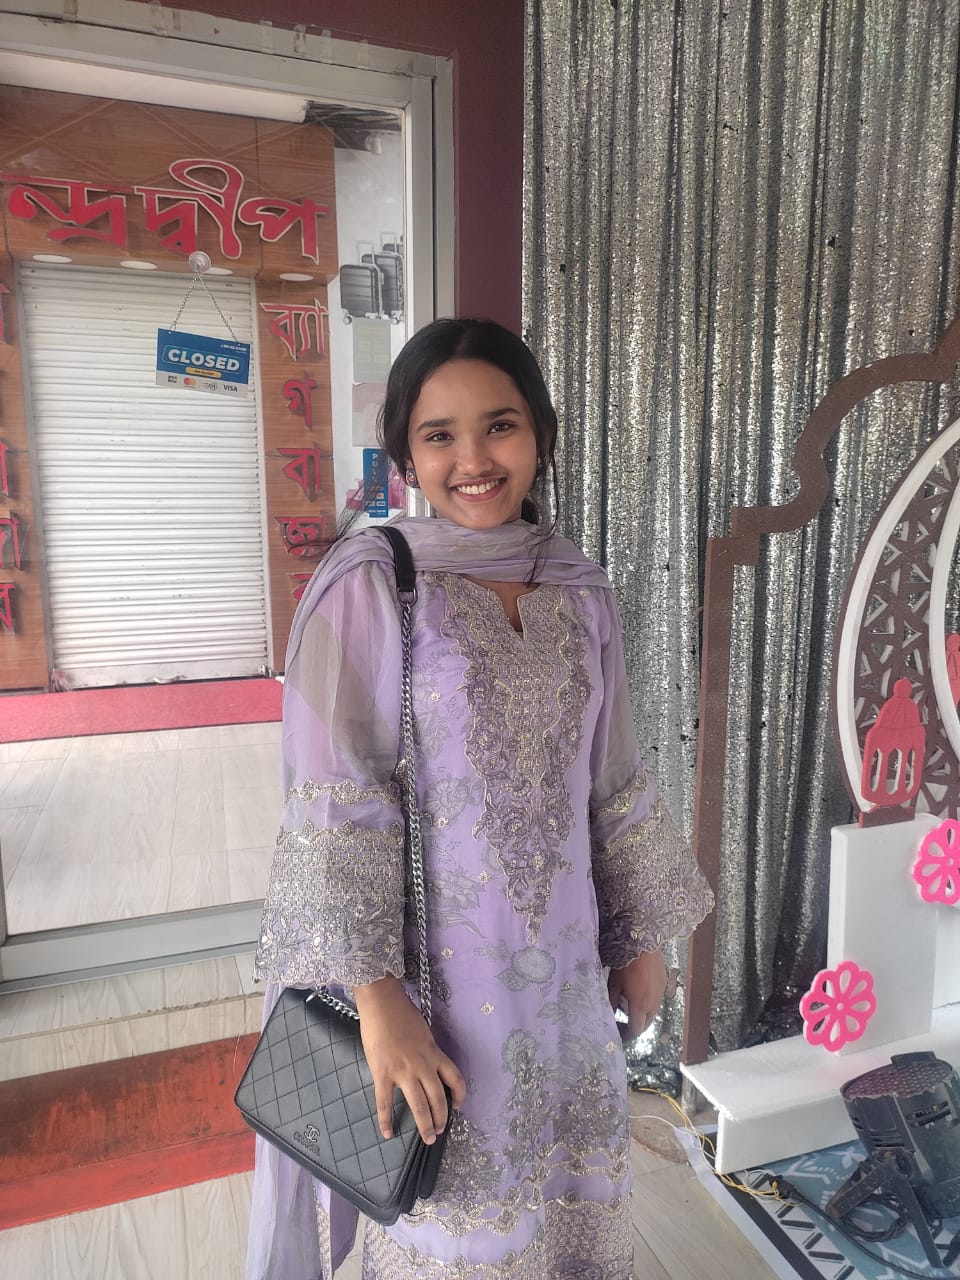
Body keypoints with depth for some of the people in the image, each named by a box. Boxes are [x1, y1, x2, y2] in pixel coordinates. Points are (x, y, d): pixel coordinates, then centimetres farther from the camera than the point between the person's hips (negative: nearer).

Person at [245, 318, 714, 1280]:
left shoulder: (581, 591, 1)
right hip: (429, 975, -4)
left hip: (564, 967, 5)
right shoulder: (367, 586, -14)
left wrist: (642, 938, 11)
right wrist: (378, 999, -17)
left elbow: (615, 782, 7)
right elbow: (335, 809, -15)